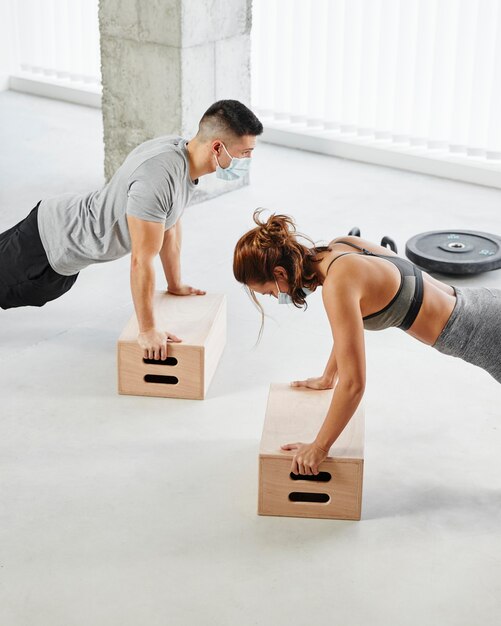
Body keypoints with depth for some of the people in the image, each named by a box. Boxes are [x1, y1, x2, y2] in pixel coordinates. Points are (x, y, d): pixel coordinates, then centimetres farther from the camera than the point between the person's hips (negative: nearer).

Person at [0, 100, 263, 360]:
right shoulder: (157, 180, -39)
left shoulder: (179, 150, -9)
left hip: (65, 225, 9)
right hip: (51, 247, -9)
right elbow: (141, 262, -35)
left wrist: (175, 284, 14)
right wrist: (148, 331, -28)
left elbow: (170, 223, 6)